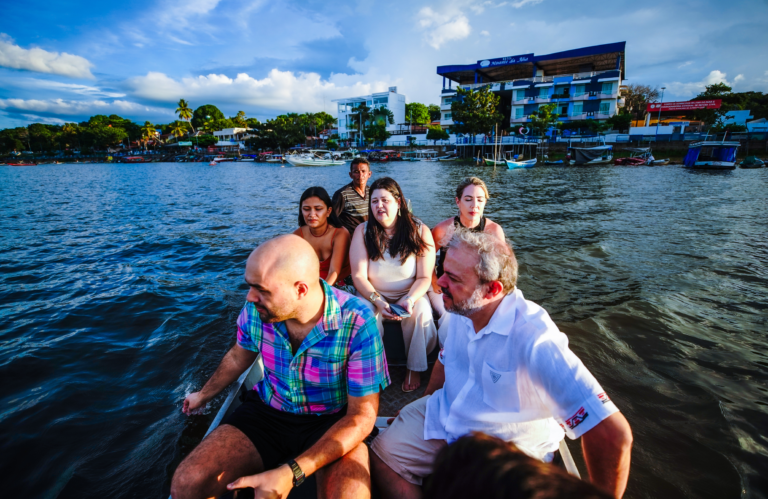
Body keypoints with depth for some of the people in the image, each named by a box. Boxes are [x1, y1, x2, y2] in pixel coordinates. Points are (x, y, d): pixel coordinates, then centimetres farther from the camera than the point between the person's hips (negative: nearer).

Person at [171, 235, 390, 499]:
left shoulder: (357, 322, -27)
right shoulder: (256, 308, -13)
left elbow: (362, 415, -21)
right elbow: (239, 356, 10)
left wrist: (292, 472, -31)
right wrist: (205, 394, 28)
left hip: (334, 423, -3)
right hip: (267, 413, 4)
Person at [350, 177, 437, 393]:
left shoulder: (420, 231, -8)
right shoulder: (362, 231, -5)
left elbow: (424, 277, -8)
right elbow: (359, 276, -10)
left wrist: (411, 299, -26)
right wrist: (377, 301, -25)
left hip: (409, 294, 0)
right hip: (373, 295, 1)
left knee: (421, 313, -30)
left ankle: (414, 369, -4)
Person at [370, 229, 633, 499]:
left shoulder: (534, 338, -34)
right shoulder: (459, 311, -10)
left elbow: (614, 435, -33)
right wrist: (424, 405, 17)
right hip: (446, 415, 6)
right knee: (381, 455, -1)